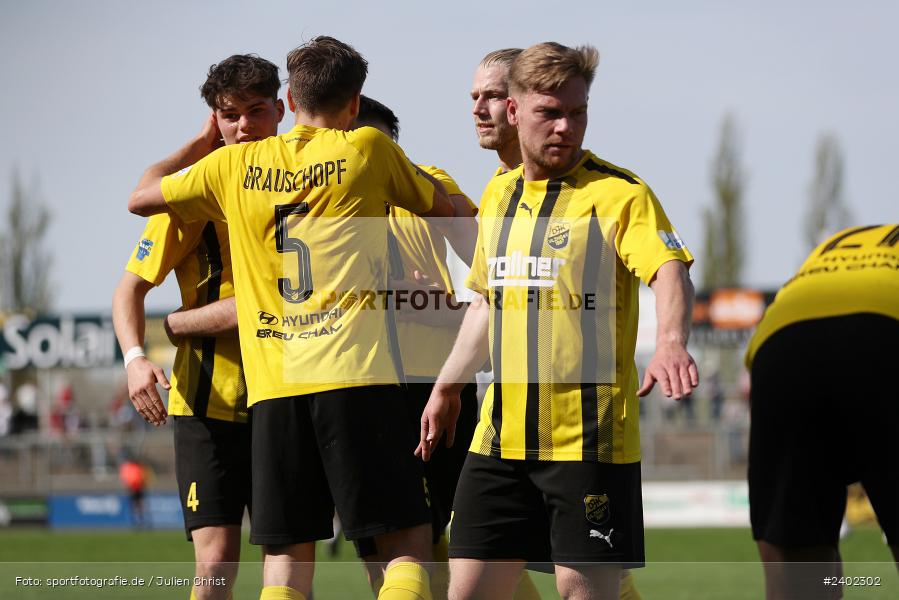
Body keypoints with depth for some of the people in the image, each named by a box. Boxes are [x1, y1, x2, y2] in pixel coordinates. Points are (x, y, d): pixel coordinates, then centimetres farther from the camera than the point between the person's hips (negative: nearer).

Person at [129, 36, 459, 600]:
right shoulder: (368, 150, 5)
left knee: (287, 555, 6)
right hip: (358, 375, -3)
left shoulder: (234, 164, 12)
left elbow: (140, 198, 26)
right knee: (407, 541, 0)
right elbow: (447, 210, 19)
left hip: (274, 385, 3)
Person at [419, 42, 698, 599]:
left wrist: (672, 341, -42)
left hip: (589, 436, -6)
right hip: (501, 434, 6)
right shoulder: (498, 194, 14)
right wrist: (447, 385, 27)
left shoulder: (618, 193, -7)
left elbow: (670, 273, -23)